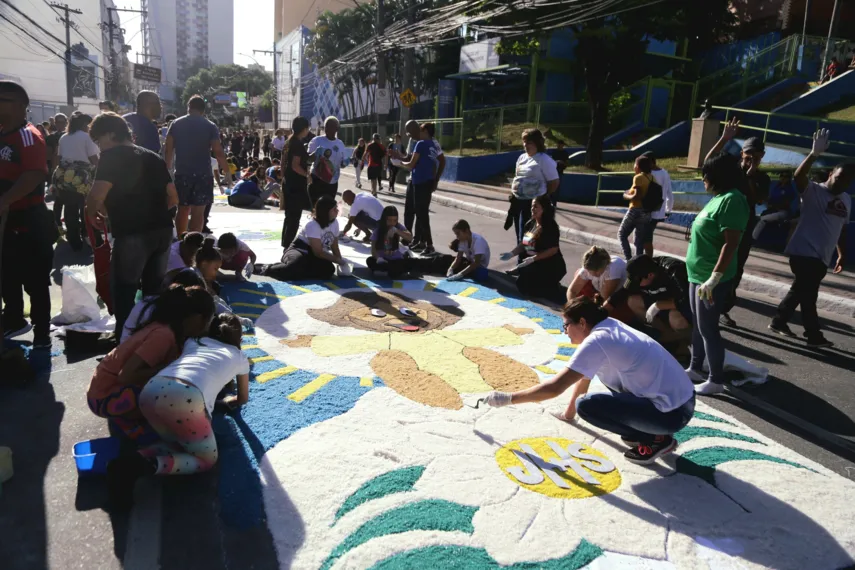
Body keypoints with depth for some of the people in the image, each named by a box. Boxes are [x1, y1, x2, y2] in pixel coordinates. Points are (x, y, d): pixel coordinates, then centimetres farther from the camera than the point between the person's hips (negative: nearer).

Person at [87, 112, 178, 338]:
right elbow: (174, 197, 17)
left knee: (124, 290, 6)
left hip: (133, 233, -7)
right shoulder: (152, 157, 17)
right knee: (154, 288, 18)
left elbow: (97, 195, -16)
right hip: (162, 229, 7)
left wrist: (92, 213, 3)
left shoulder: (112, 156, -4)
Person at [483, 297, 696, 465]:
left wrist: (508, 398, -9)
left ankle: (656, 440, -2)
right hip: (682, 399, 9)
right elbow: (584, 375, 23)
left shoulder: (596, 341, -17)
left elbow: (554, 388, -19)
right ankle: (641, 432, 16)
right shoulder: (611, 326, 10)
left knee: (586, 405, -15)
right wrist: (569, 413, 34)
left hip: (671, 412, -9)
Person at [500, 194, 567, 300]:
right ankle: (550, 286, 23)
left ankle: (554, 289, 7)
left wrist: (533, 258, -30)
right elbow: (524, 244, 14)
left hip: (550, 267, -9)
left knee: (523, 286, -12)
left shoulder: (550, 226, -20)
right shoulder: (530, 224, 5)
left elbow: (553, 250, -24)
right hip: (534, 264, 9)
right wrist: (511, 254, 0)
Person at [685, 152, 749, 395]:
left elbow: (731, 243, -25)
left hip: (712, 279, -9)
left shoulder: (732, 200, -19)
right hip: (698, 275, 10)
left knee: (707, 328, -2)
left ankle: (716, 381, 10)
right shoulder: (718, 198, 11)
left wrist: (714, 278, -29)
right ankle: (695, 369, 30)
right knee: (697, 326, 17)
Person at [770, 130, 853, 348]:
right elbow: (798, 176, -30)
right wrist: (814, 154, -42)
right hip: (803, 251, -8)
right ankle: (814, 335, 6)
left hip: (822, 256, 8)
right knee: (808, 293, -4)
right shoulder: (813, 191, -10)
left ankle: (779, 321, 29)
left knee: (801, 290, 16)